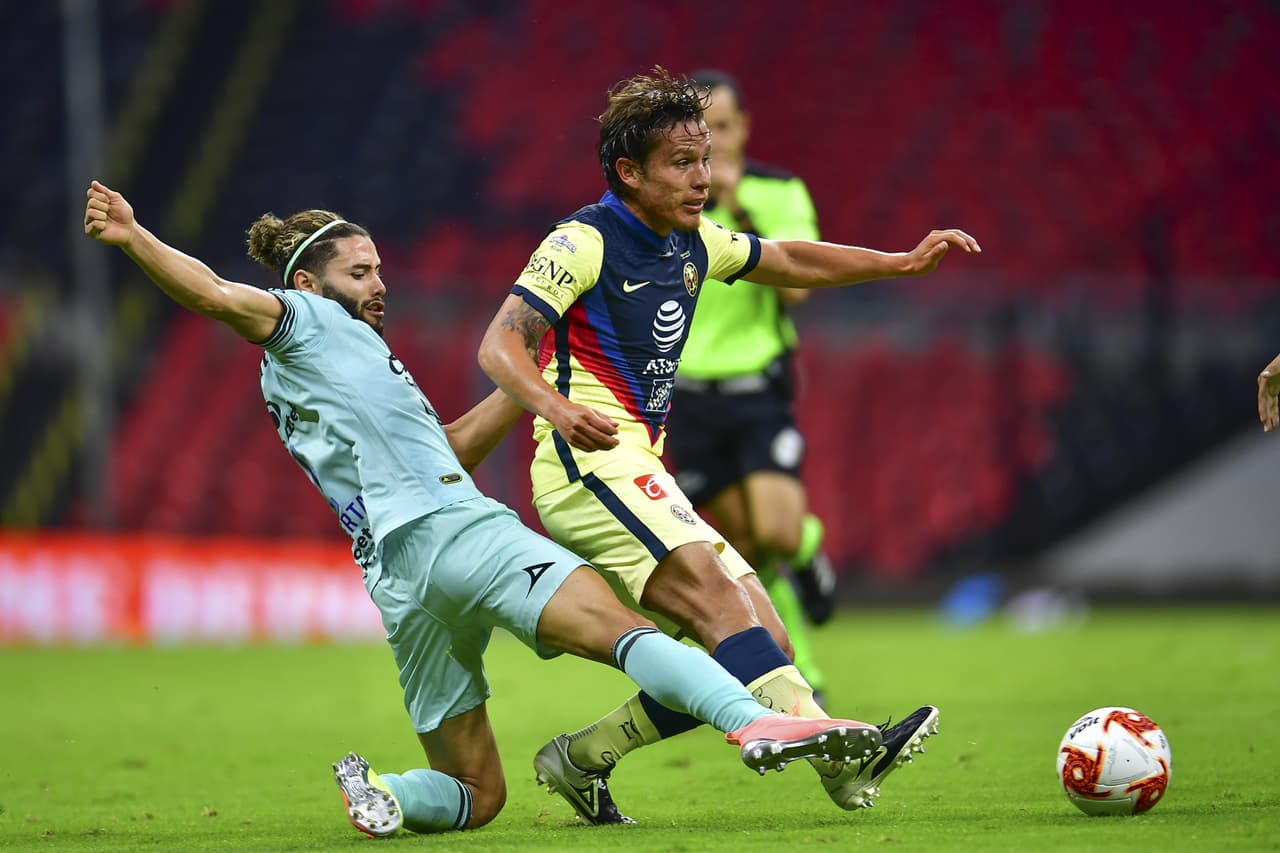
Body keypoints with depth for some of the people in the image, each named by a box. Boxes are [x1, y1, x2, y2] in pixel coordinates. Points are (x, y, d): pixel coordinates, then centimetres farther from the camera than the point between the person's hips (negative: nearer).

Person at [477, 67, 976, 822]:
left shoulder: (693, 243, 16)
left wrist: (906, 262, 21)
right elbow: (501, 345, -17)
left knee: (758, 644, -2)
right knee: (712, 588, -28)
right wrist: (556, 408, -36)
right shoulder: (584, 242, -8)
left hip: (640, 473, 9)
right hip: (589, 462, -9)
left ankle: (580, 759, 6)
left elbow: (792, 262, 31)